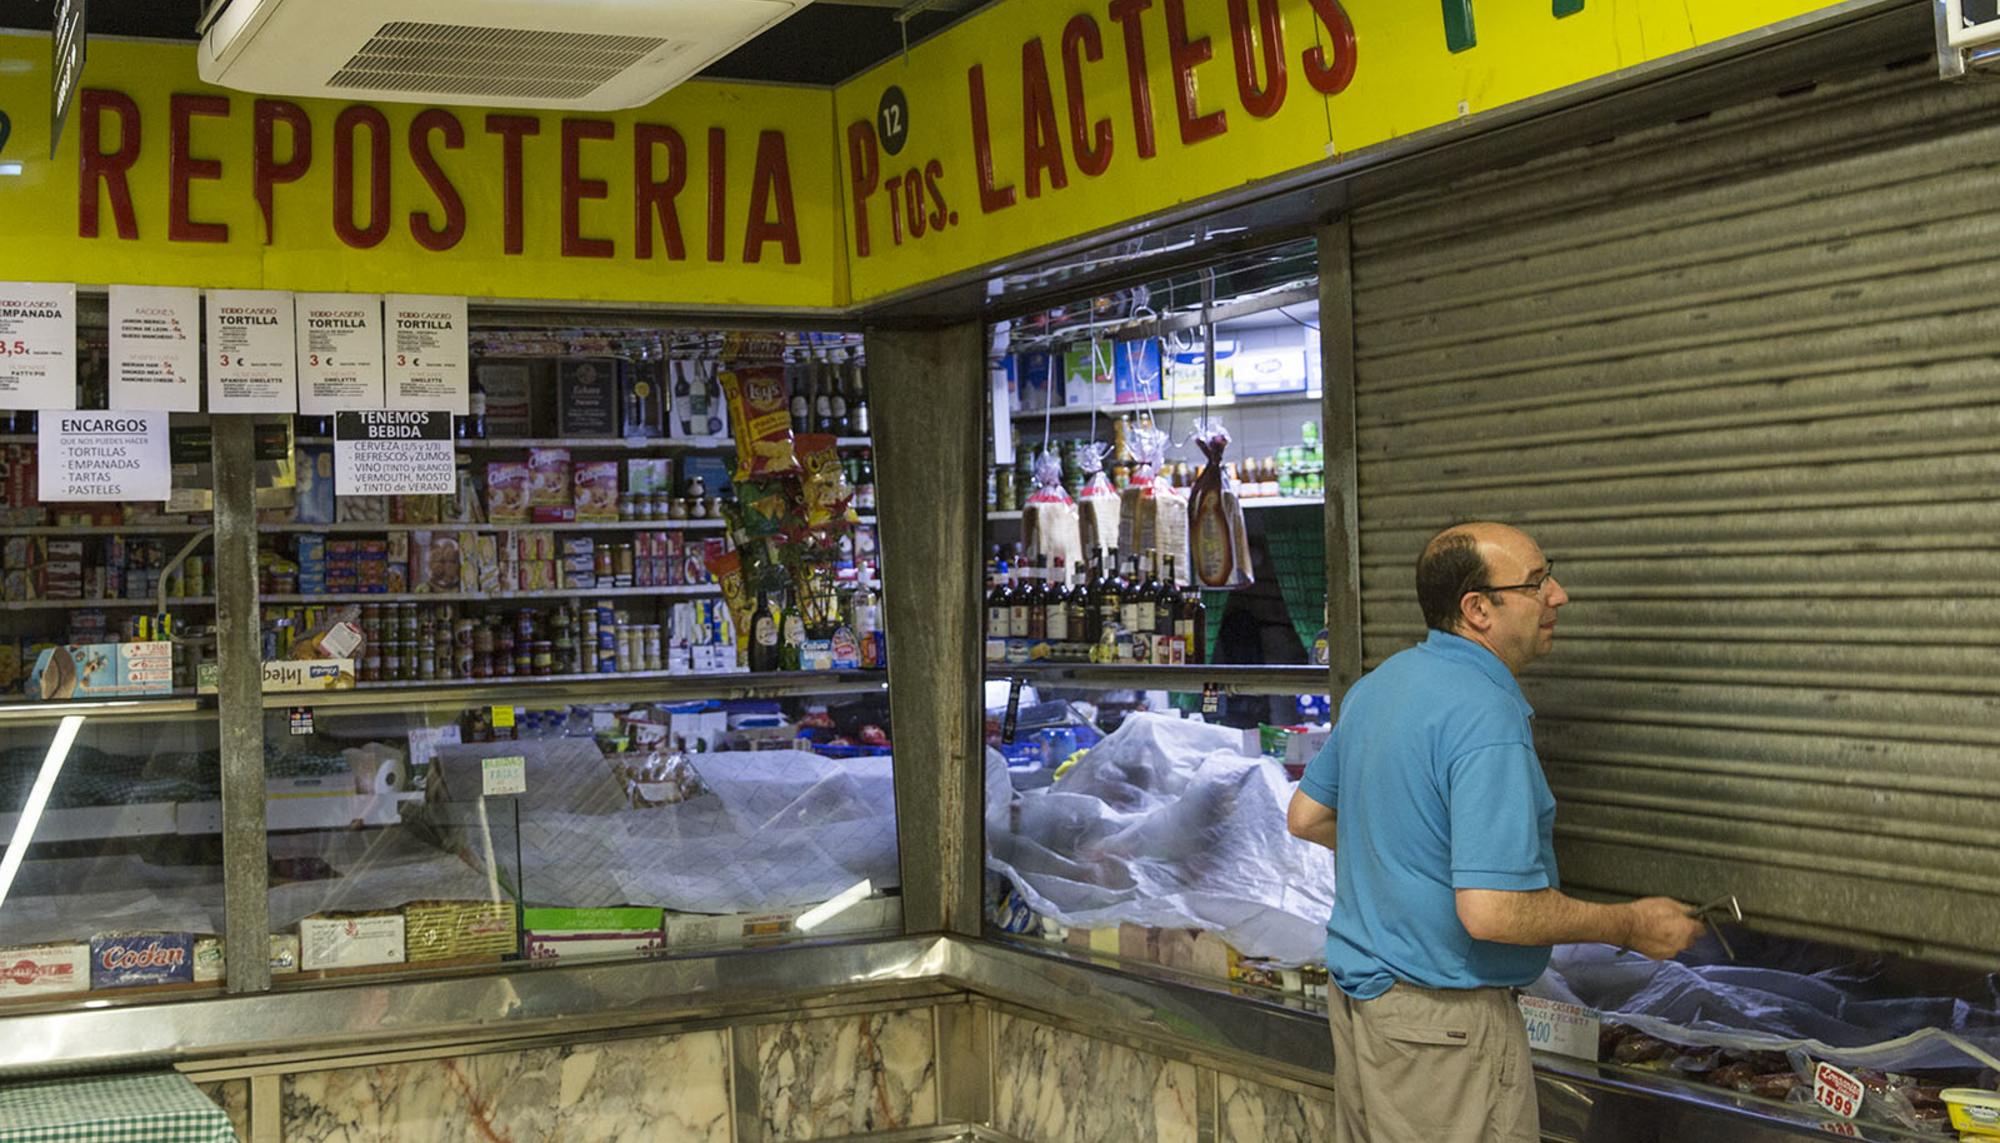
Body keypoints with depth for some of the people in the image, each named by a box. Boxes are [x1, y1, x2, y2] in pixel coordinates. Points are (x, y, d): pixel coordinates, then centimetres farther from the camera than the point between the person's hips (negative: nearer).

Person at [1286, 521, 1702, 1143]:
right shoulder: (1487, 718, -23)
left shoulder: (1375, 687, 6)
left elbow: (1306, 817, 17)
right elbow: (1490, 912, -29)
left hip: (1356, 992, 9)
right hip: (1441, 1021, -9)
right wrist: (1630, 925, -16)